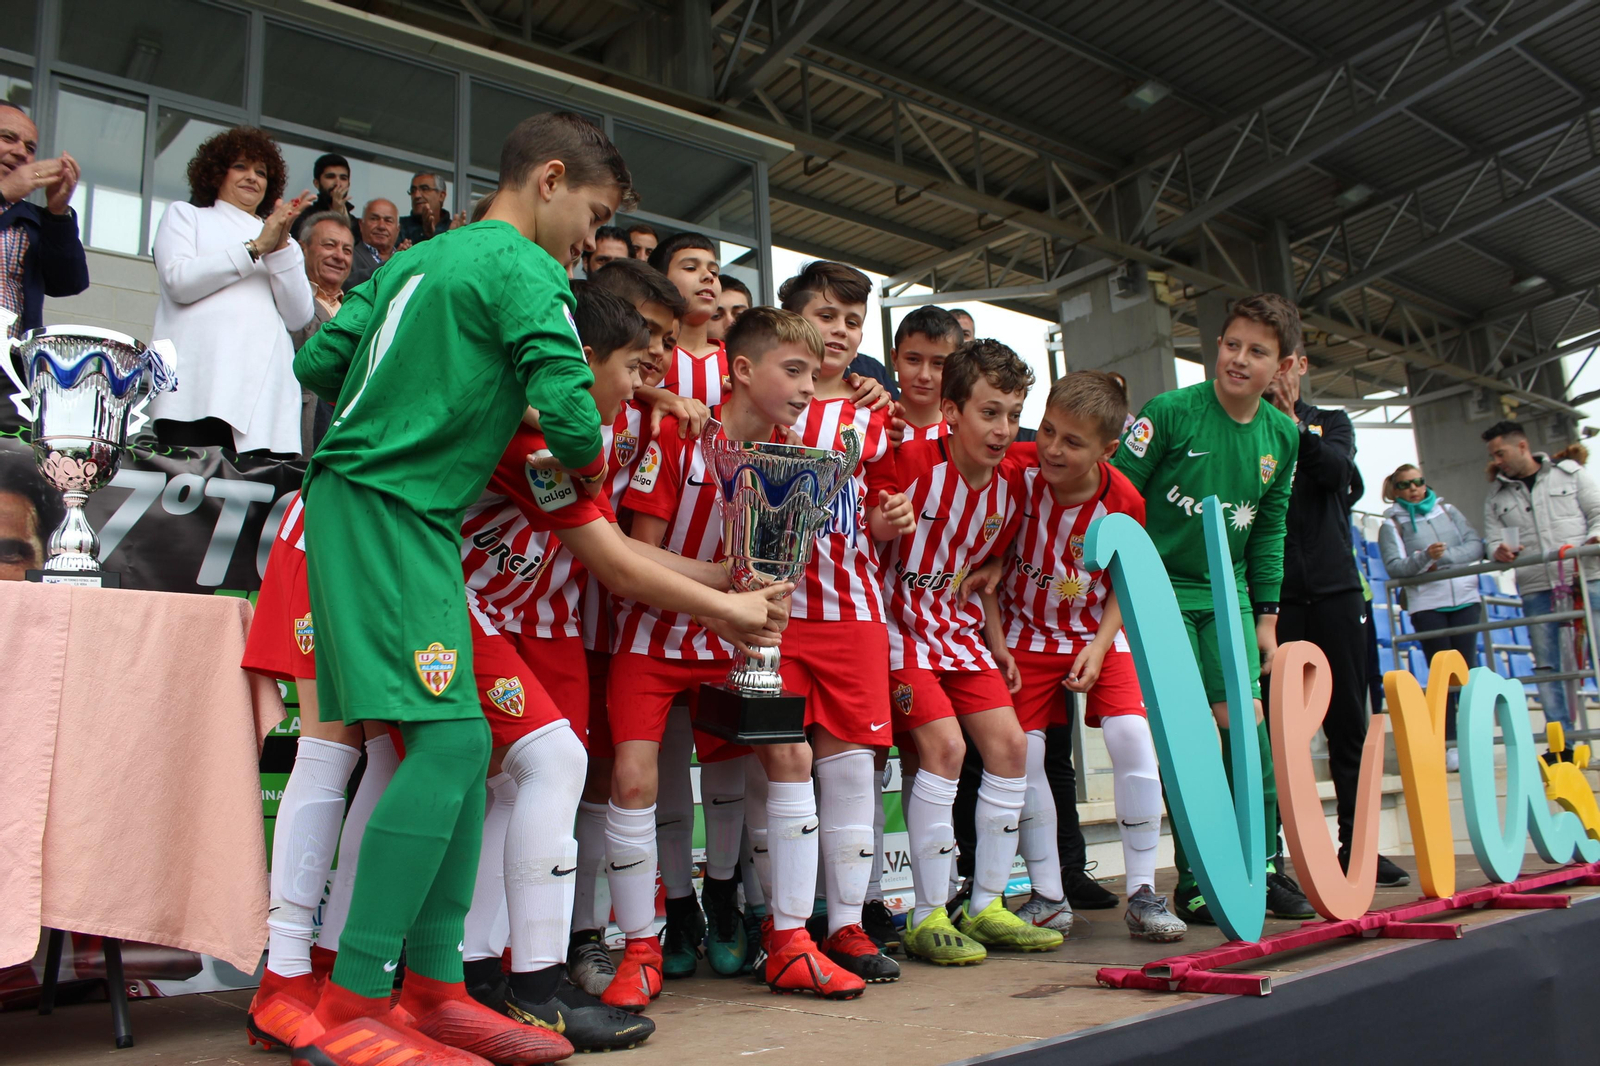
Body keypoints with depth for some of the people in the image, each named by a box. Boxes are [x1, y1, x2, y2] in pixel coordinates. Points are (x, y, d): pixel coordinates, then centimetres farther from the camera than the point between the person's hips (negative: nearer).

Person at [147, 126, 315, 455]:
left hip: (266, 393, 2)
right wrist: (255, 247, 1)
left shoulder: (281, 241, 29)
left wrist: (280, 247, 2)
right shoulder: (185, 215, 24)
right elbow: (178, 280, 2)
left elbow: (298, 317, 13)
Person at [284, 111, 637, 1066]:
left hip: (356, 495, 9)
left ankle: (432, 987, 10)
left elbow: (319, 361, 18)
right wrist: (589, 468, 4)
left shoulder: (415, 259, 19)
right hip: (395, 511, -9)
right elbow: (568, 412, -17)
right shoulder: (526, 271, -6)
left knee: (460, 745, 6)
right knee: (449, 740, -14)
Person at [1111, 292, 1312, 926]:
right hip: (1161, 589, -4)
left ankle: (1263, 865, 13)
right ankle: (1195, 879, 4)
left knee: (1247, 721, -2)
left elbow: (1269, 531, 13)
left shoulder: (1282, 435, 5)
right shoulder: (1171, 412, -12)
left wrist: (1266, 617, 11)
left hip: (1227, 595, 5)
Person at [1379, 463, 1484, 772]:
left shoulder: (1448, 511, 14)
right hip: (1426, 604, -3)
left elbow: (1476, 546, 3)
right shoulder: (1392, 524, 4)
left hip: (1465, 598, 3)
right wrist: (1425, 556, -23)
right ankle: (1449, 744, -1)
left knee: (1467, 668, 0)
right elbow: (1393, 567, -8)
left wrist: (1445, 556, -12)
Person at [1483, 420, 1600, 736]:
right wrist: (1499, 551, -12)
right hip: (1536, 591, 2)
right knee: (1547, 666, 1)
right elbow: (1492, 540, 11)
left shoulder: (1570, 473, 10)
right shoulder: (1496, 497, 16)